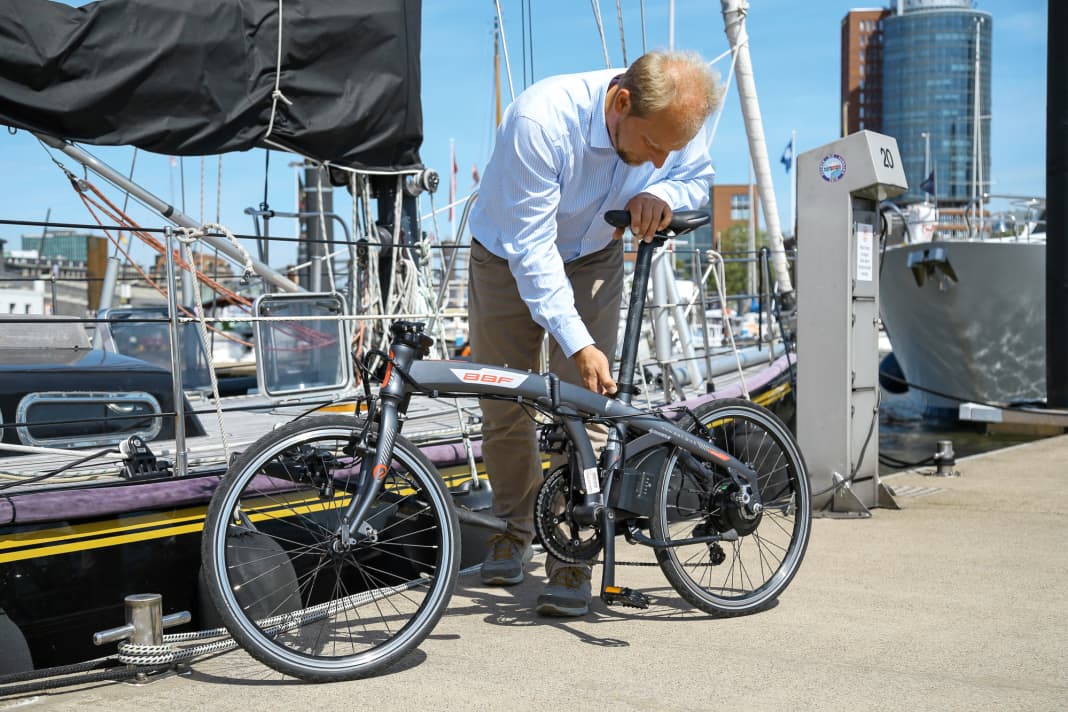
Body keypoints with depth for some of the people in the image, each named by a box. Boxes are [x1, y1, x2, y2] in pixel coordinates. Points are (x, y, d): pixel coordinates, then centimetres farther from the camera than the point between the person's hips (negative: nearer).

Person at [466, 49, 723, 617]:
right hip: (509, 260, -2)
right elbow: (531, 251, -35)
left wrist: (659, 193, -24)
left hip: (592, 261, 2)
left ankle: (572, 557, -2)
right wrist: (579, 345, -39)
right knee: (503, 407, 4)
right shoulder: (541, 120, -38)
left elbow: (698, 177, 1)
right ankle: (514, 528, 28)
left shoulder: (670, 127, -23)